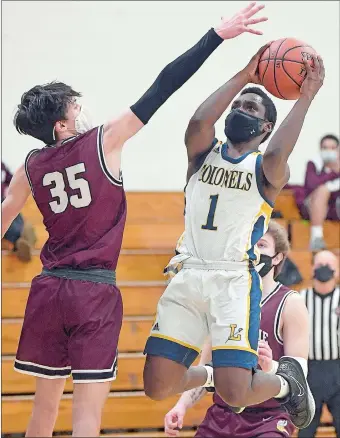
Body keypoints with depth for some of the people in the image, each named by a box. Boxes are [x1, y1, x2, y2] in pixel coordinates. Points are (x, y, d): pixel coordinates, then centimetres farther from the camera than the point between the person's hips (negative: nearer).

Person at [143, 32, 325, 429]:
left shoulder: (267, 169, 4)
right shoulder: (203, 153, 13)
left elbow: (276, 155, -22)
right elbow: (199, 122, -10)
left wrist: (305, 97, -18)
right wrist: (245, 75, -8)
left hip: (234, 280, -4)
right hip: (188, 276, 4)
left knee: (234, 393, -17)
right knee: (158, 387, -3)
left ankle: (288, 380, 18)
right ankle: (210, 376, 31)